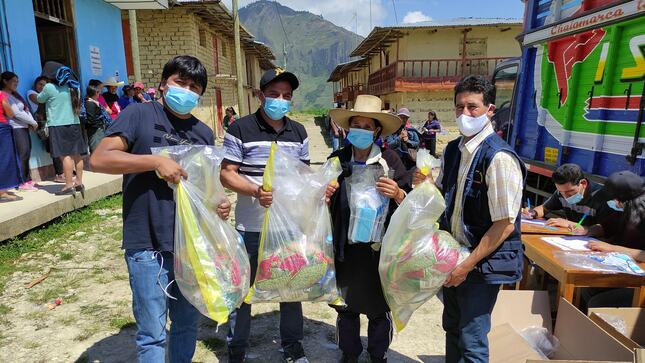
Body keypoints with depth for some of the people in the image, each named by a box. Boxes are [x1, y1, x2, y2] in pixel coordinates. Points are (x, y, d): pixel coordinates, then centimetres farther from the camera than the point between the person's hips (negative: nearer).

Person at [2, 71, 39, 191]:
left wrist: (31, 122, -3)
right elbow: (16, 113, -13)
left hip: (24, 127, 9)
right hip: (16, 128, -8)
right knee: (23, 155, -10)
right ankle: (23, 183, -6)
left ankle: (27, 180, 14)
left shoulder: (14, 95, 20)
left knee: (27, 154, 8)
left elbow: (26, 109, 14)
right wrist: (33, 122, -6)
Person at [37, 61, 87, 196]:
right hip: (74, 124, 6)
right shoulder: (73, 87, 9)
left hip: (58, 125, -6)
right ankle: (79, 183, 12)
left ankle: (69, 185, -8)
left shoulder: (49, 87, -7)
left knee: (65, 155, -8)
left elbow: (40, 99, 10)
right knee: (76, 154, 7)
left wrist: (39, 94, 30)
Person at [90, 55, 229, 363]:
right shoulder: (139, 114, -4)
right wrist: (156, 161, -21)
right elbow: (99, 159, -13)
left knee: (187, 325, 19)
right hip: (148, 247, -5)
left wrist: (219, 205, -5)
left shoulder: (204, 133, 10)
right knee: (153, 334, 6)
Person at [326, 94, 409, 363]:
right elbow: (326, 203, 10)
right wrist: (324, 197, -12)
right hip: (345, 247, 2)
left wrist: (398, 194, -24)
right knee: (346, 305, 16)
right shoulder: (337, 159, -1)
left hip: (379, 247, -1)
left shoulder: (389, 160, -7)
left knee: (379, 306, 14)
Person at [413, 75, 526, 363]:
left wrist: (467, 265, -17)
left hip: (483, 264, -7)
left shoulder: (499, 158, -21)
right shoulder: (452, 150, 2)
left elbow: (505, 225, -20)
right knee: (452, 328, 22)